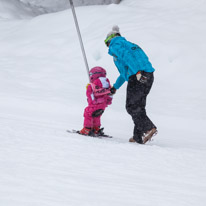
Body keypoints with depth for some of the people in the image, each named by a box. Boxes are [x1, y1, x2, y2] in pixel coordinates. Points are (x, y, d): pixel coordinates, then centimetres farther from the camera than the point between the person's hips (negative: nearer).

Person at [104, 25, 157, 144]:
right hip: (148, 76, 8)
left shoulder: (115, 45, 7)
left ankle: (149, 128, -19)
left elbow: (127, 55, -15)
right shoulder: (128, 44, 35)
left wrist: (137, 72, -28)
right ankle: (138, 137, 12)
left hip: (137, 77, -8)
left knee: (132, 107, -4)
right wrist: (115, 87, 51)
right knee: (139, 106, 13)